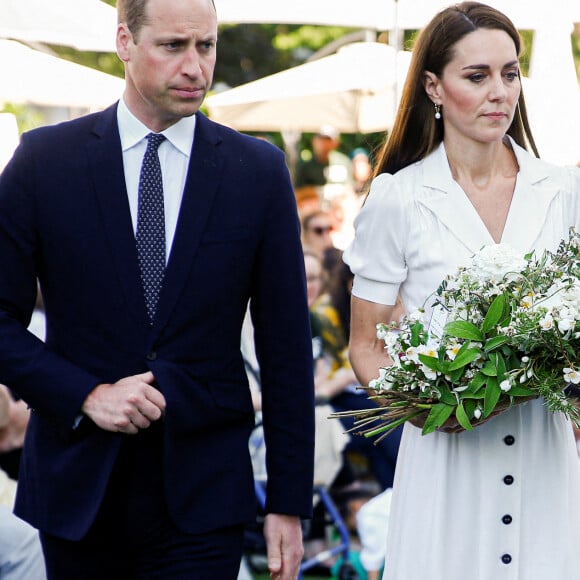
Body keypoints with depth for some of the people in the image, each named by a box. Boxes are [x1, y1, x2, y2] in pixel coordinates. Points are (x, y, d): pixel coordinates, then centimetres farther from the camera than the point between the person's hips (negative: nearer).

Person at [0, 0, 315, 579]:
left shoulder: (259, 171, 1)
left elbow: (285, 347, 1)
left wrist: (289, 503, -1)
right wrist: (87, 394, -14)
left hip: (203, 497, 0)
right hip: (77, 488, 1)